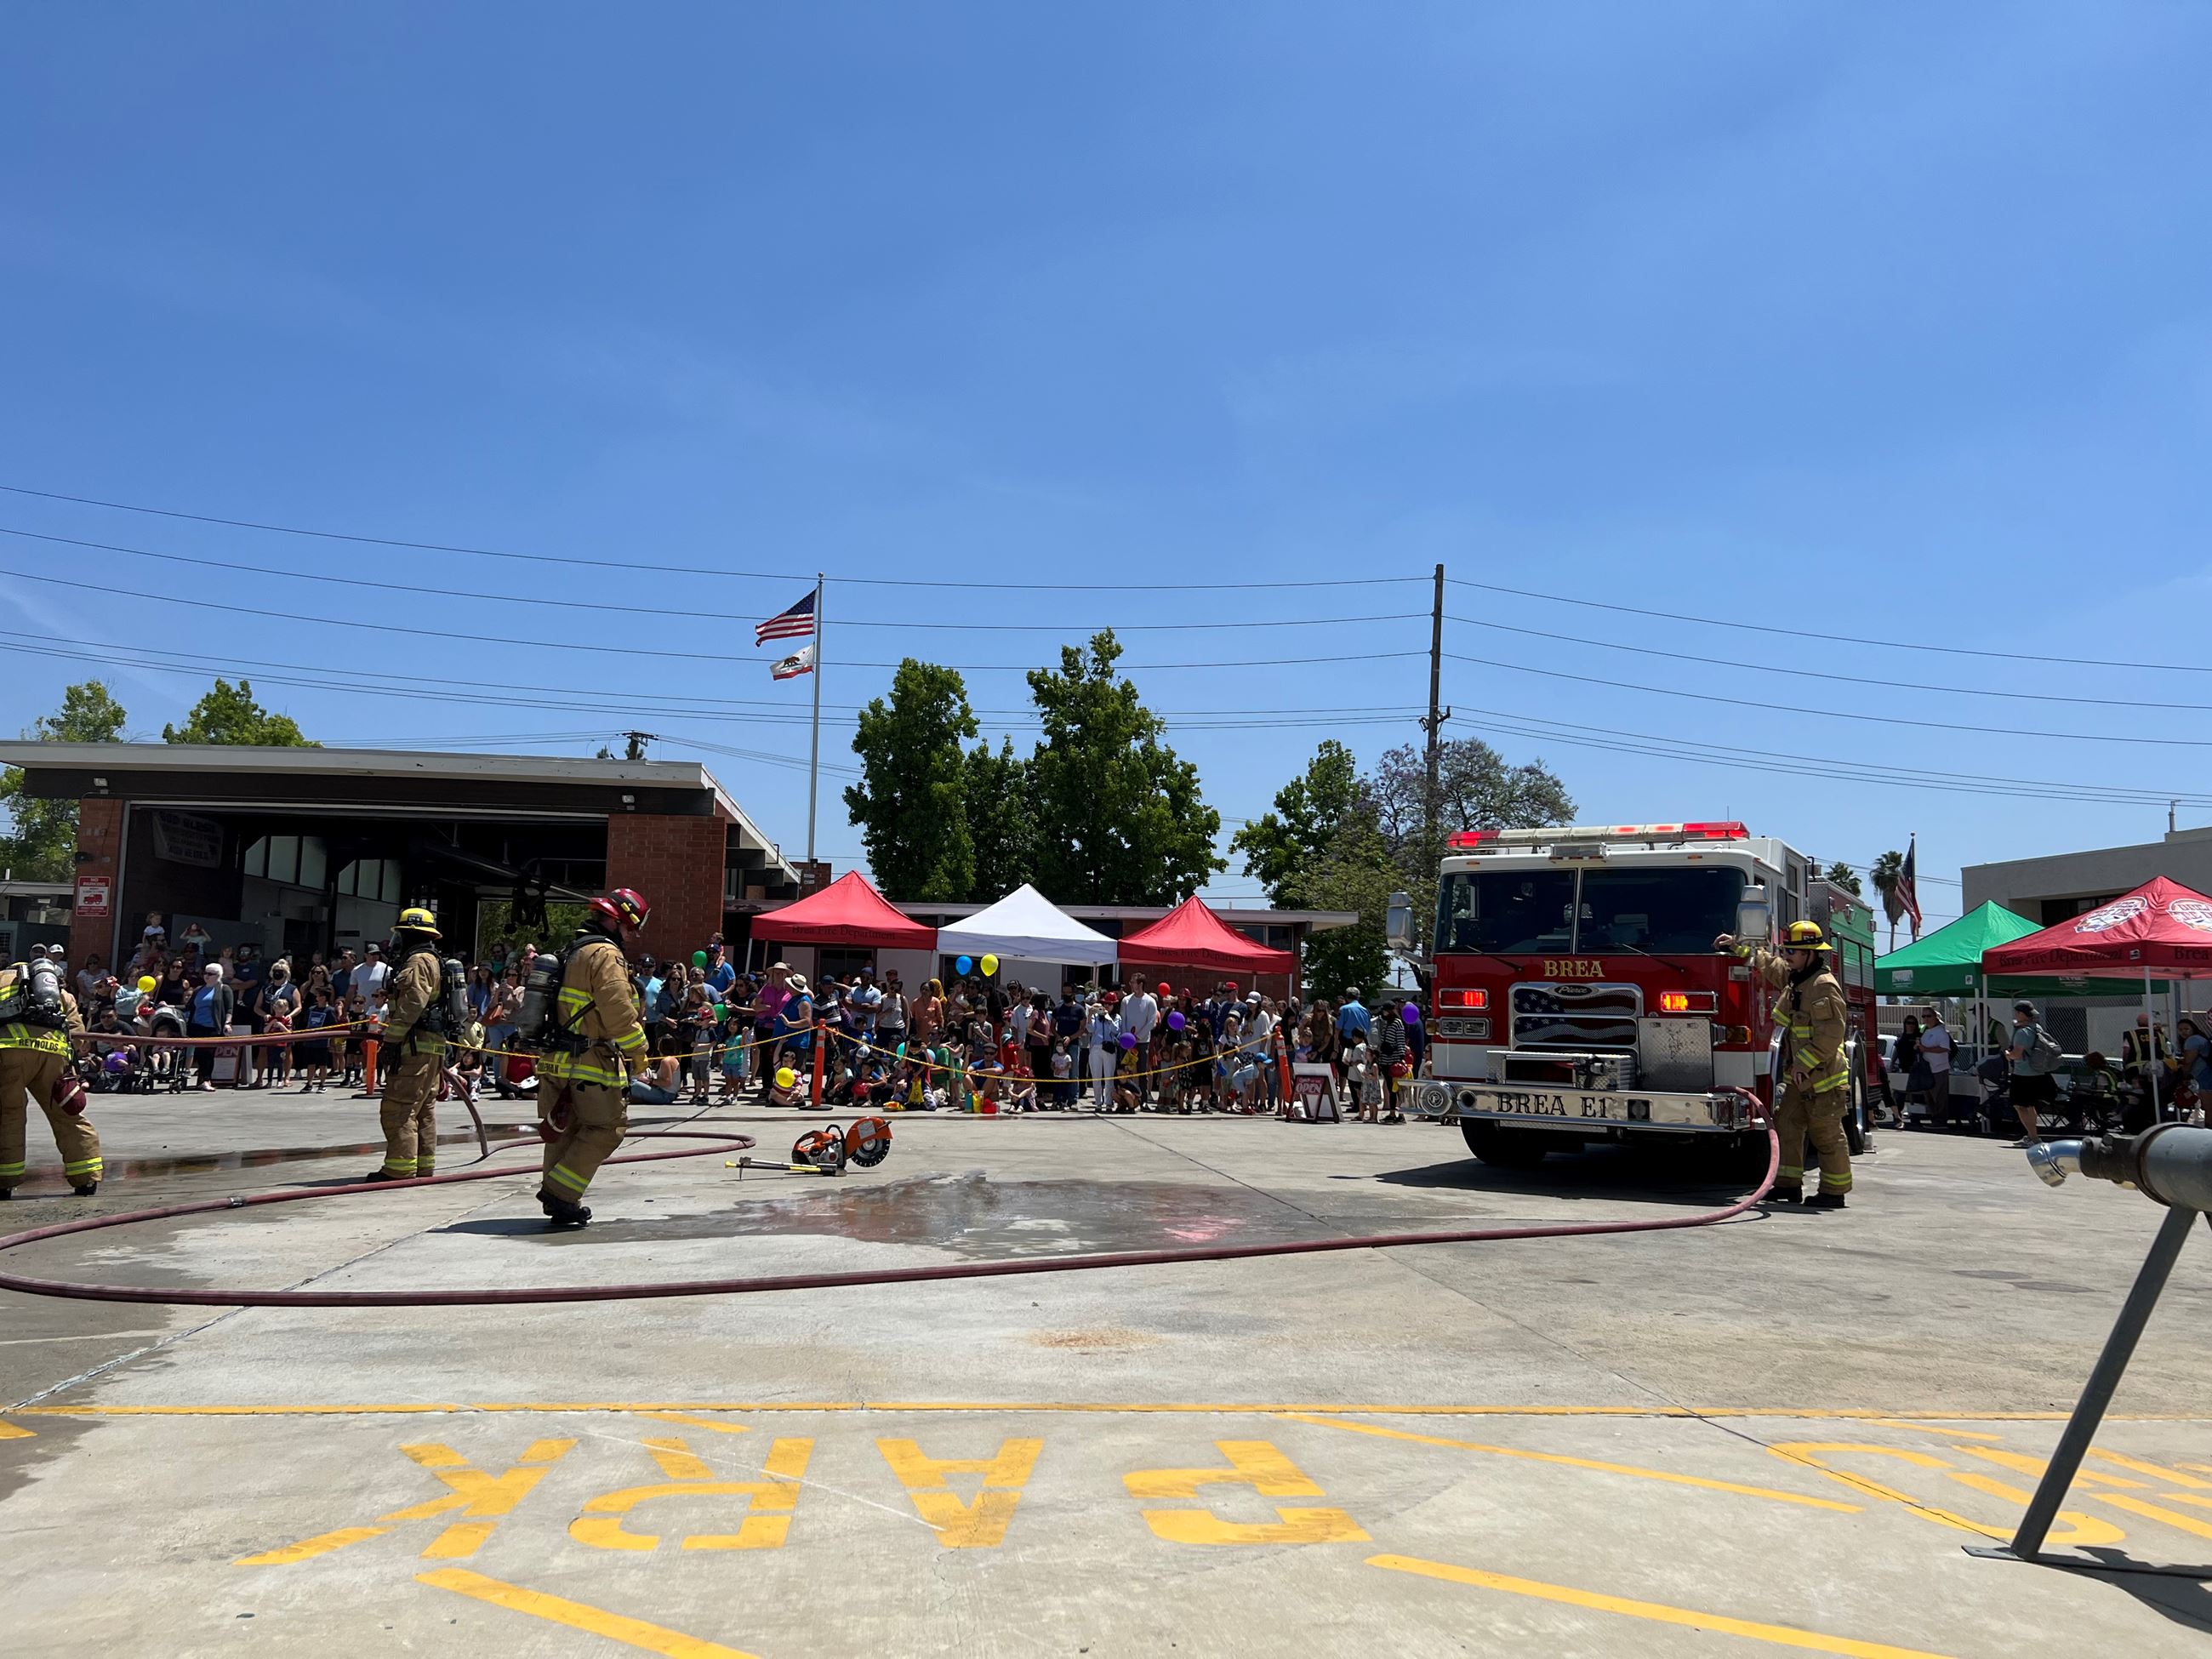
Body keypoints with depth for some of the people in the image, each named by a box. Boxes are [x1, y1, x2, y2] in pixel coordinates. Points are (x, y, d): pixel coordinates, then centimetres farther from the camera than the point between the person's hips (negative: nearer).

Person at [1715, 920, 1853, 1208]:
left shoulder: (1824, 986, -19)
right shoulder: (1793, 977, 10)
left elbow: (1831, 1034, -24)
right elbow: (1766, 963, 29)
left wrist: (1805, 1063, -23)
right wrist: (1736, 945, 26)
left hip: (1823, 1078, -10)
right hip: (1800, 1078, 10)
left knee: (1827, 1135, -1)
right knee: (1786, 1127, 10)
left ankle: (1834, 1193, 7)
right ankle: (1789, 1185, 16)